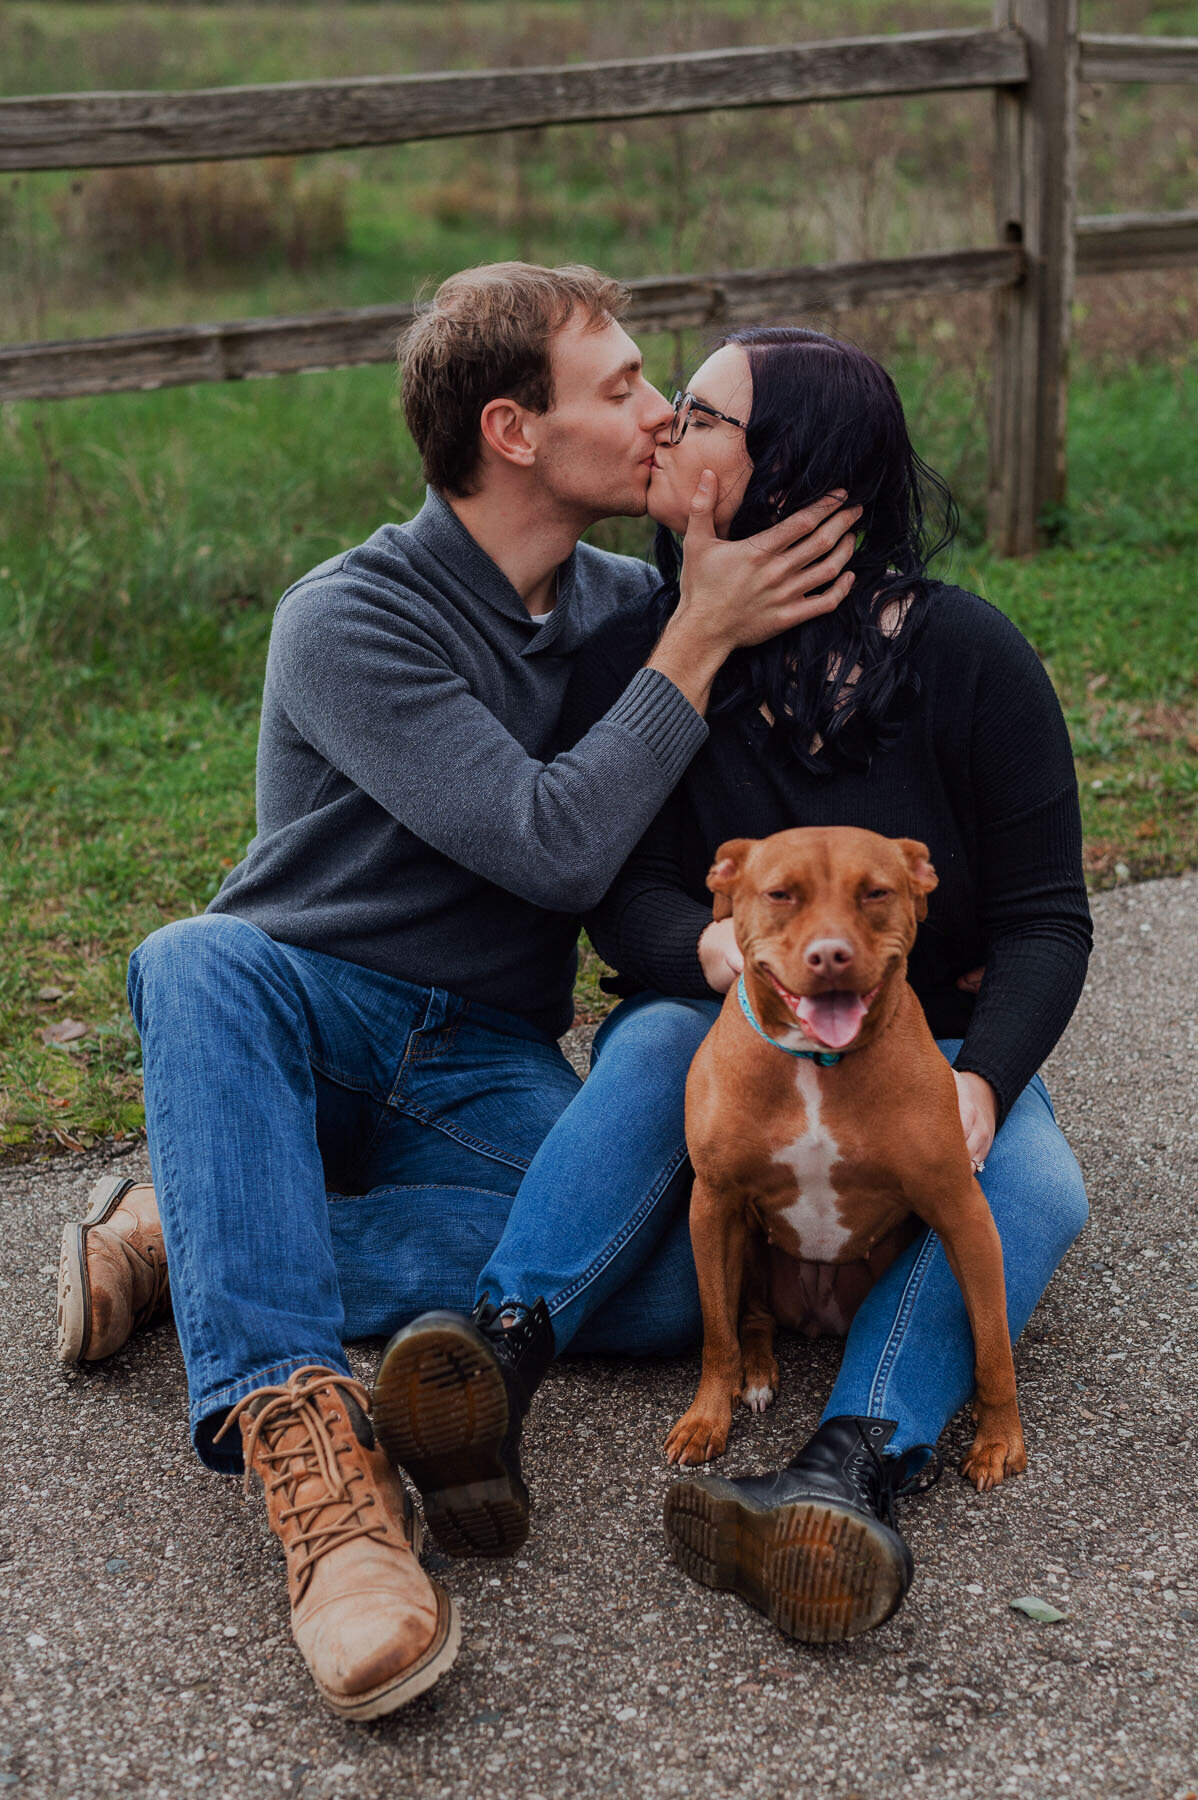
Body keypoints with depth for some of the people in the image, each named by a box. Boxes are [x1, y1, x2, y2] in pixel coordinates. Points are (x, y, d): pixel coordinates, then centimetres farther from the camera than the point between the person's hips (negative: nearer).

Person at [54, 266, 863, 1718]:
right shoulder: (347, 621, -13)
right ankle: (304, 1440, -48)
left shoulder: (627, 604, 7)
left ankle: (191, 1240, -21)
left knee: (657, 1268, -29)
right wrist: (702, 638, -17)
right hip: (302, 1018, -3)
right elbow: (556, 846, -22)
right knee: (201, 960, -40)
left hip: (487, 1072, 4)